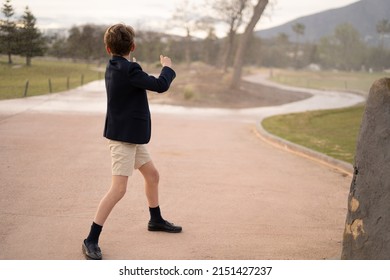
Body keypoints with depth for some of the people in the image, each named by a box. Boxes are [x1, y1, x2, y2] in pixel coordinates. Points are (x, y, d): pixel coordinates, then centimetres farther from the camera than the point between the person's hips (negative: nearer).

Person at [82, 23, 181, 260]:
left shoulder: (113, 68, 6)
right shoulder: (129, 69, -21)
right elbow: (160, 86, -19)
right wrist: (168, 67, -2)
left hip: (133, 136, 10)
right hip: (123, 136, -10)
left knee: (152, 175, 21)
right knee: (119, 188, -12)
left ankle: (156, 220, 38)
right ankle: (91, 240, -6)